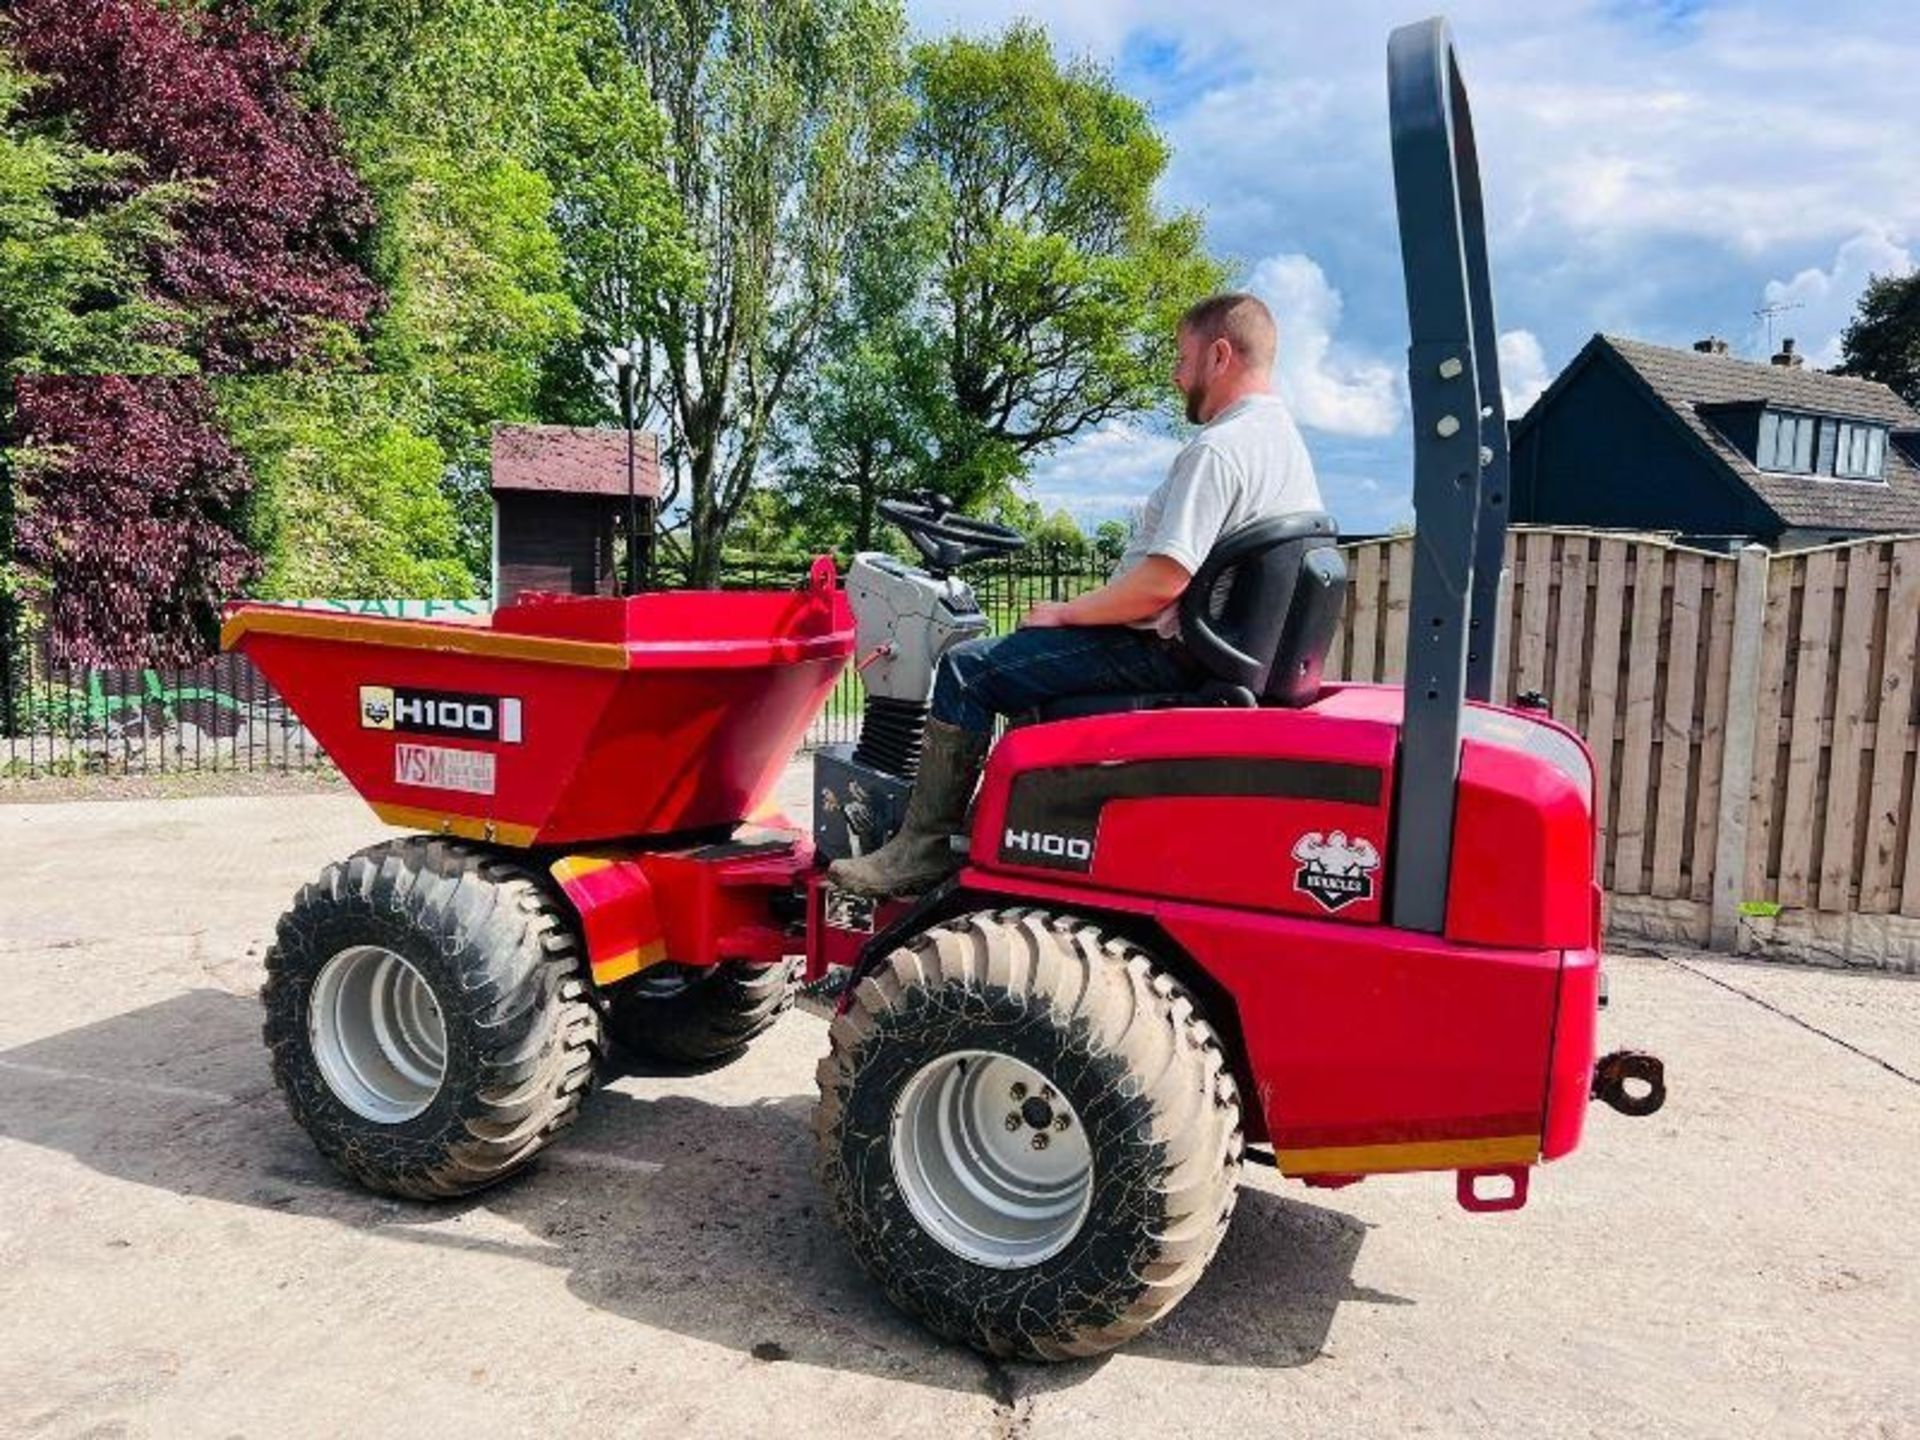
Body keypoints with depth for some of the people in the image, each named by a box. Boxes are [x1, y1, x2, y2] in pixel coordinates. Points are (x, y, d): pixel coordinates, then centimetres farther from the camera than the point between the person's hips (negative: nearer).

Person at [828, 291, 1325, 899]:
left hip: (1163, 652, -11)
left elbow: (1161, 583, -28)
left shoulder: (1217, 449, -19)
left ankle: (921, 847, -5)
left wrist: (1064, 612, -12)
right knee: (1026, 654, 28)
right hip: (1206, 647, 11)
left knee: (968, 668, -8)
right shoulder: (1288, 443, 14)